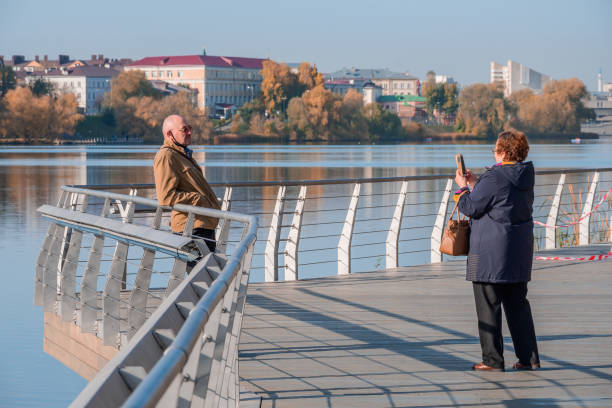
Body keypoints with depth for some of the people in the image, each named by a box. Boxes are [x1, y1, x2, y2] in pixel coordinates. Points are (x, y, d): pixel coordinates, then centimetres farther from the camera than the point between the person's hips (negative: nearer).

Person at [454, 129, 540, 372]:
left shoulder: (494, 178, -17)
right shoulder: (525, 176, 9)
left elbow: (470, 207, -11)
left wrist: (463, 187, 7)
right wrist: (475, 185, 22)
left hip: (491, 251, -8)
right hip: (519, 249, 8)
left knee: (488, 305, 0)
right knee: (517, 303, 14)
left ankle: (492, 360, 3)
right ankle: (529, 358, 14)